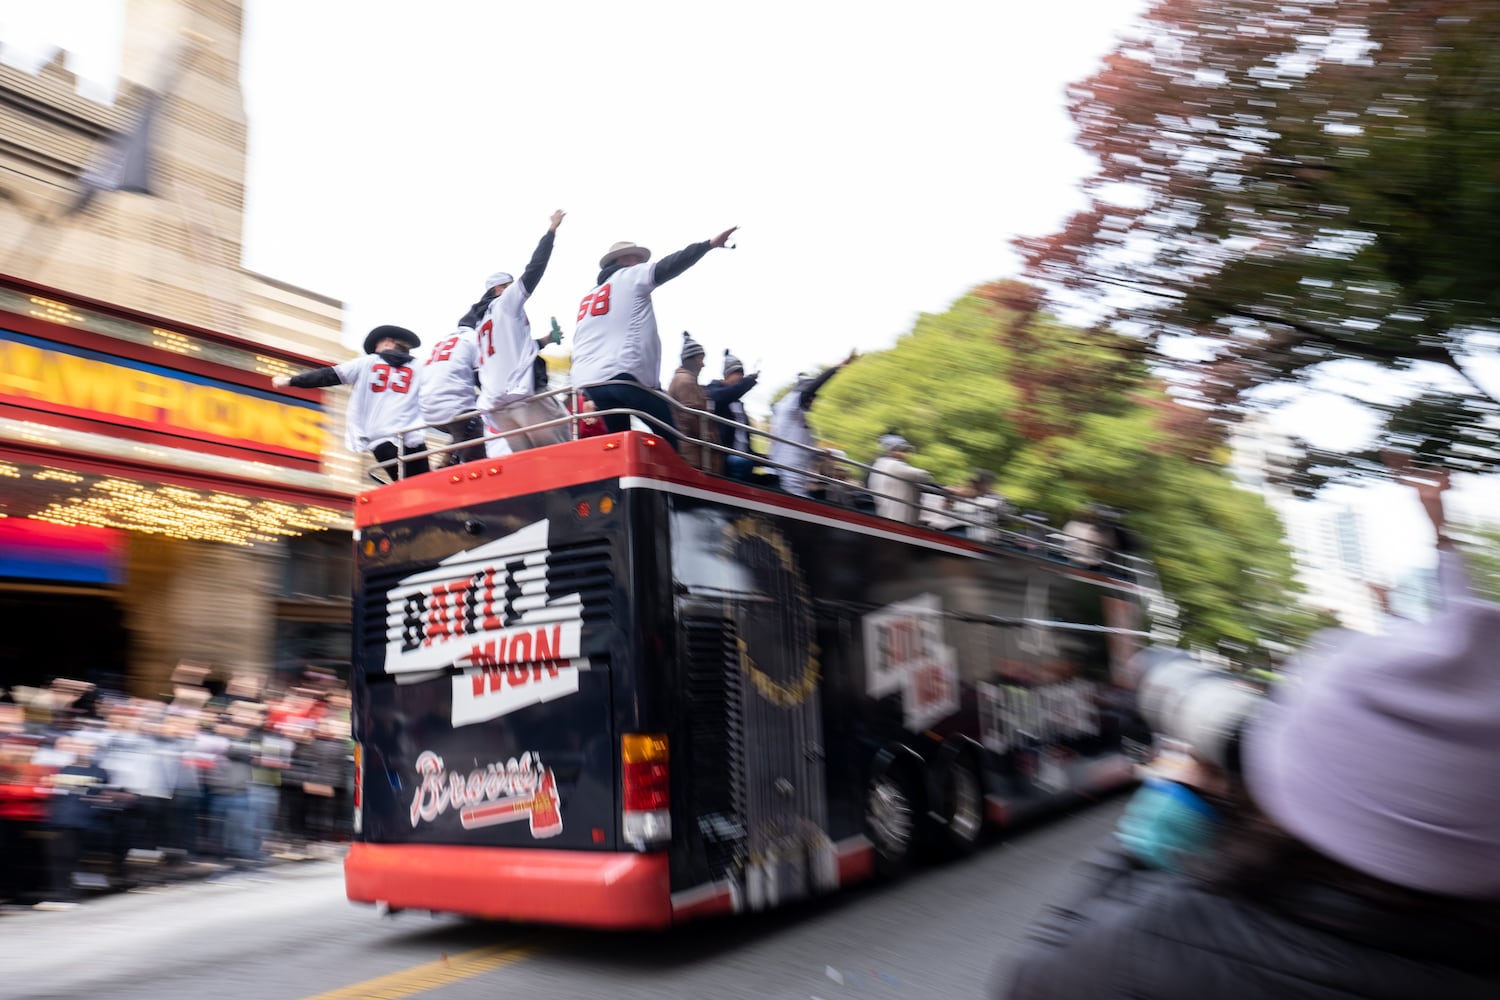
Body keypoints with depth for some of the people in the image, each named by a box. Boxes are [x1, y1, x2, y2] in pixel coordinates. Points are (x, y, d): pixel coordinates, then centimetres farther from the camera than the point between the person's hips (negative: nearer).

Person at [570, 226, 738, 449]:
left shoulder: (588, 298, 29)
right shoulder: (631, 276, 9)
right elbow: (668, 266, -4)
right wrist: (710, 243, -6)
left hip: (587, 380, 7)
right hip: (624, 373, -7)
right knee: (667, 435, -1)